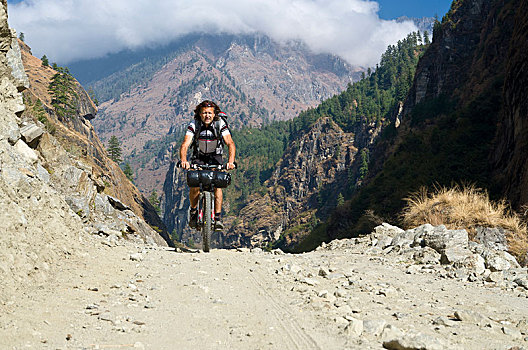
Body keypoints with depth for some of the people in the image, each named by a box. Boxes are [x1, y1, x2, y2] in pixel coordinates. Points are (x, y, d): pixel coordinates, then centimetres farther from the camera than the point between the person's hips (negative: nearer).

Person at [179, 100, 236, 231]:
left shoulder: (220, 124, -21)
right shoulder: (194, 125, -20)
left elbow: (230, 144, -30)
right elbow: (185, 145, -30)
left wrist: (231, 161, -48)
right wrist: (183, 160, -50)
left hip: (215, 157, 0)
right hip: (199, 157, 0)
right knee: (195, 185, -18)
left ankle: (218, 218, -13)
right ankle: (193, 211, 9)